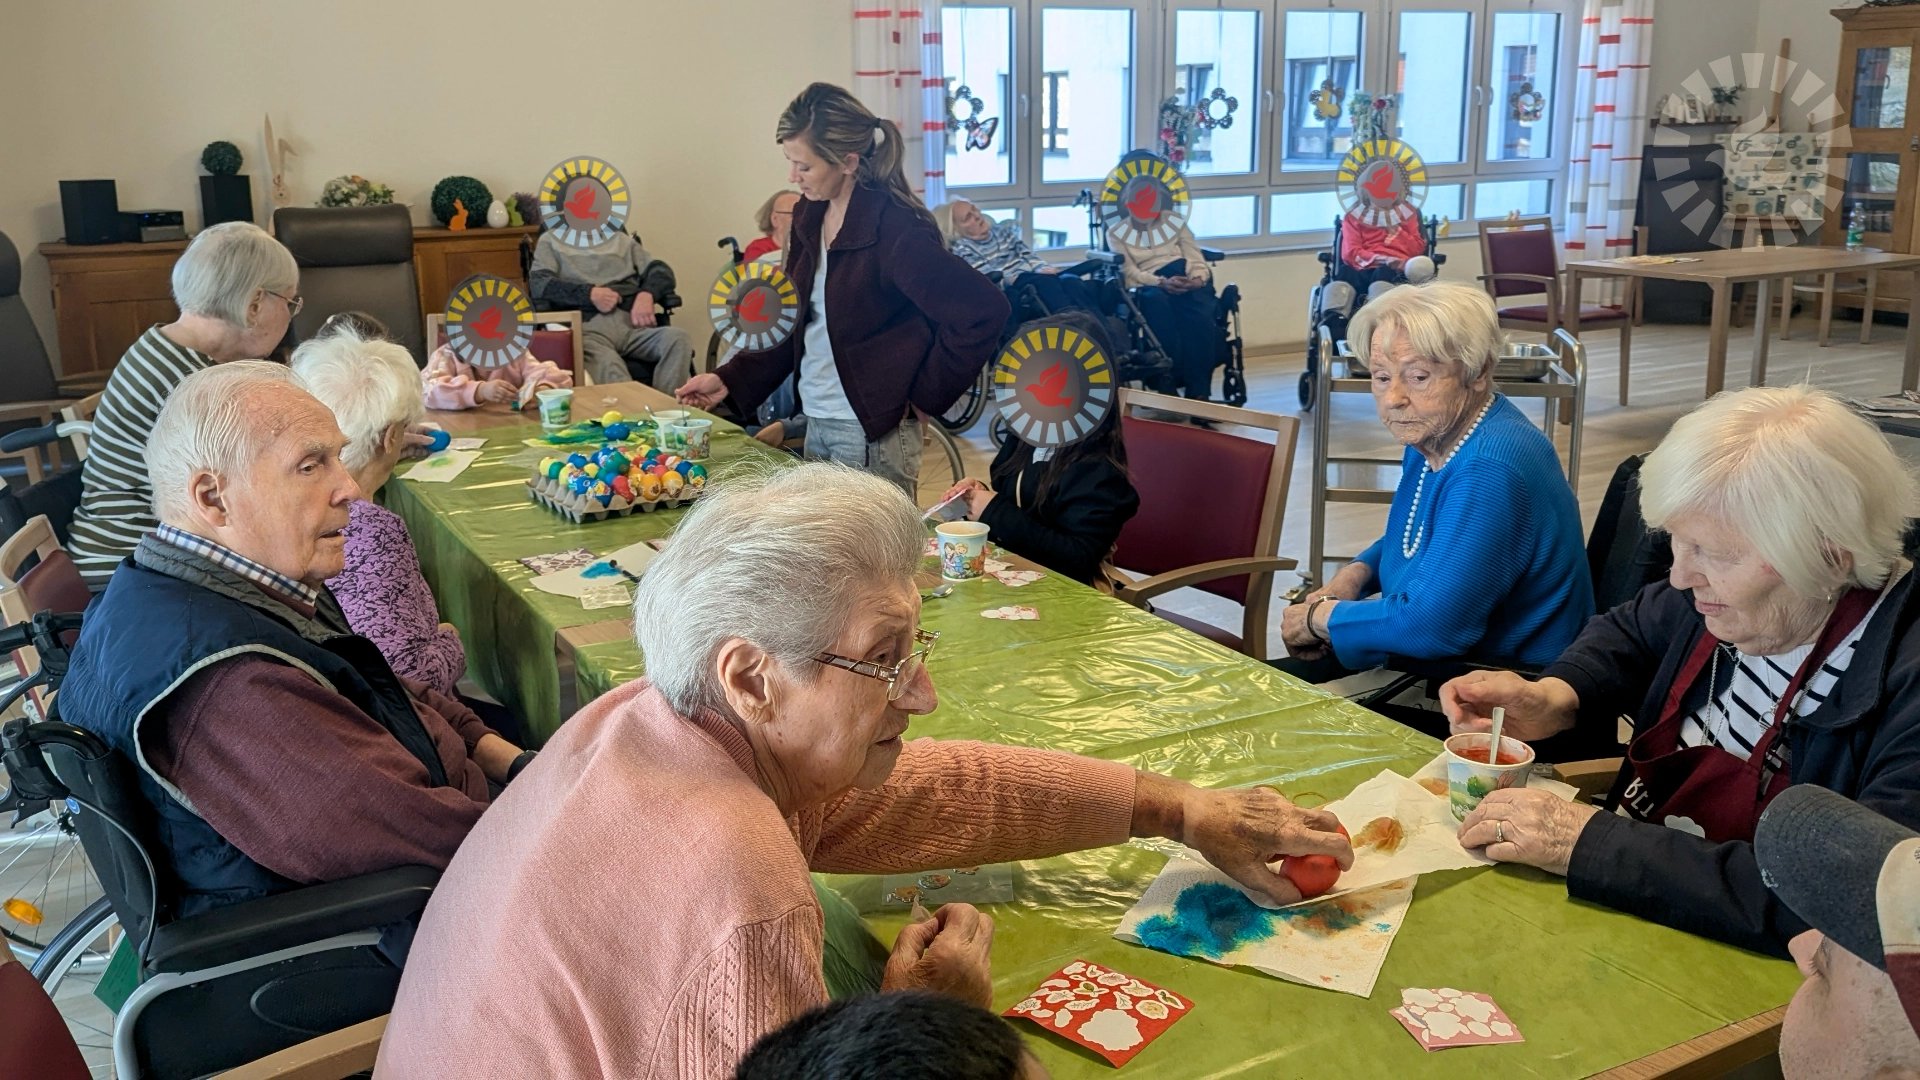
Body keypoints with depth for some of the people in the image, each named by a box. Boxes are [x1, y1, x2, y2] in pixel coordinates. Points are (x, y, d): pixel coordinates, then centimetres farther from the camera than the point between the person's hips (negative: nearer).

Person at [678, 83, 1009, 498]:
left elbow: (983, 311, -23)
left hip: (872, 436, -8)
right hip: (816, 427, 8)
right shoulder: (810, 217, 7)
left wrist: (925, 392, -15)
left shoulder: (895, 229, -18)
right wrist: (731, 379, 9)